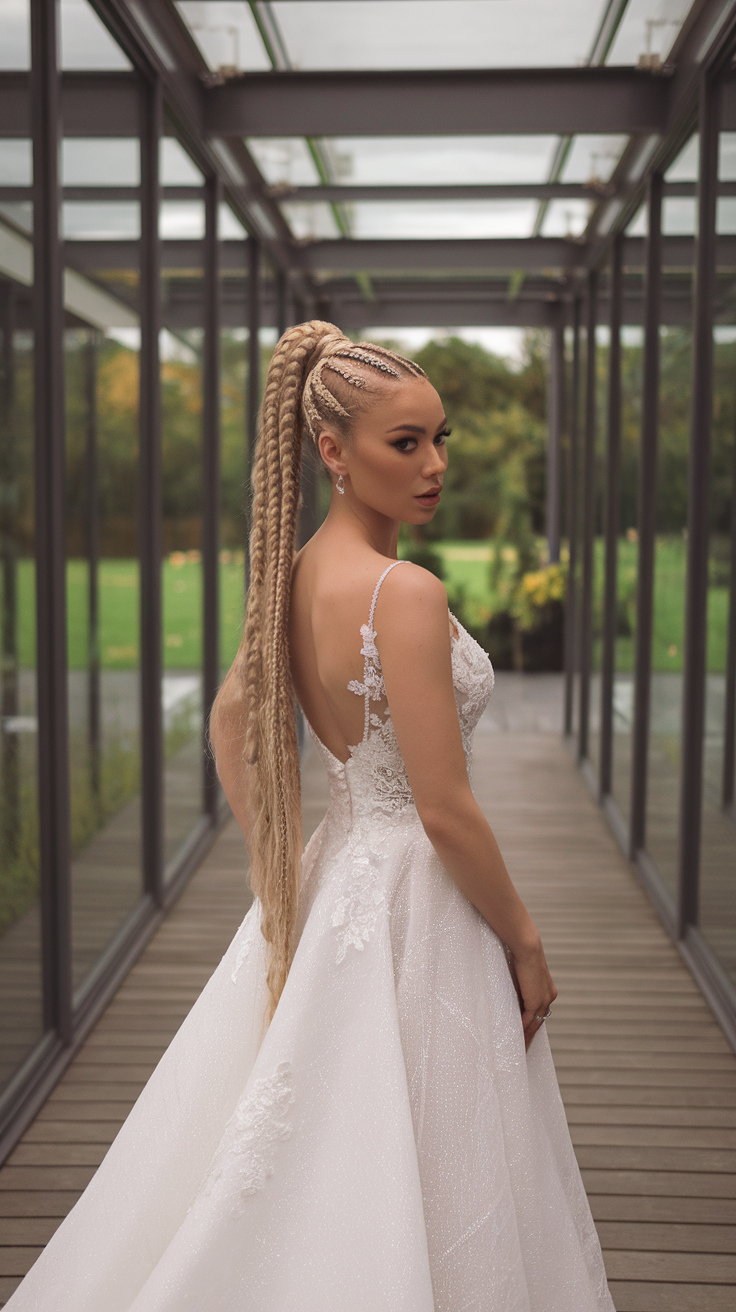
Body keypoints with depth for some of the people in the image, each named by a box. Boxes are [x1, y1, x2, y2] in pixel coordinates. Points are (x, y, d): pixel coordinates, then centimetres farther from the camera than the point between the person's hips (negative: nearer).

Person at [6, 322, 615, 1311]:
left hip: (332, 883, 9)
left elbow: (229, 723, 14)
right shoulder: (406, 593, -23)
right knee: (412, 1196, 8)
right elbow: (445, 809, -23)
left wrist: (286, 871, 18)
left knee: (308, 1184, 22)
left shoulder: (295, 574, 3)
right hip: (414, 903, -9)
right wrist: (526, 942, -9)